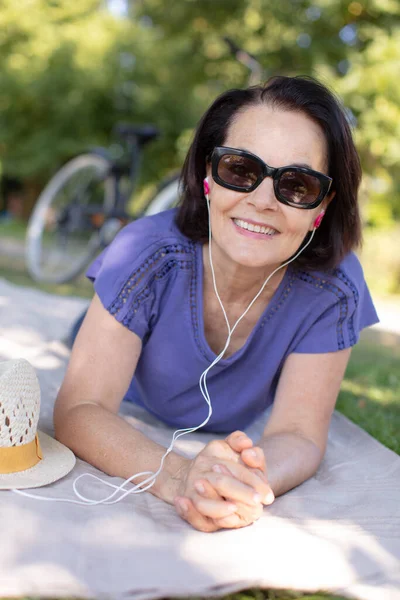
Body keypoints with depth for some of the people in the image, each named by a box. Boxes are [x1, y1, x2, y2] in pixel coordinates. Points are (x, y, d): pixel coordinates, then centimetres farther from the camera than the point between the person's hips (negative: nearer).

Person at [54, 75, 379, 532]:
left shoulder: (332, 290, -24)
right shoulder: (150, 254, -28)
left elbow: (298, 435, -25)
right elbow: (79, 408, -31)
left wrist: (250, 481, -50)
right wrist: (177, 476, -52)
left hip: (231, 447, 1)